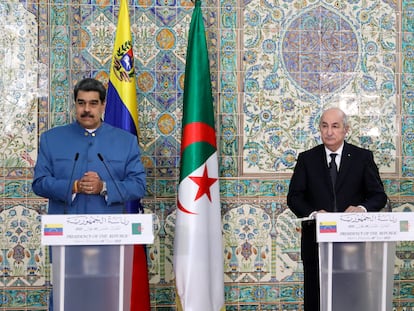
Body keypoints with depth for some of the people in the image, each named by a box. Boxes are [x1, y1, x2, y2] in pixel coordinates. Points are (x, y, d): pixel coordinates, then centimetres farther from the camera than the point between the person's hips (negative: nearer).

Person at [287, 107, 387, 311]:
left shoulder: (363, 157, 4)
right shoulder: (307, 159, 5)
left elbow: (379, 195, 3)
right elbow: (294, 196, 2)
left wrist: (363, 208, -19)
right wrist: (312, 213, -18)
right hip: (316, 239, 1)